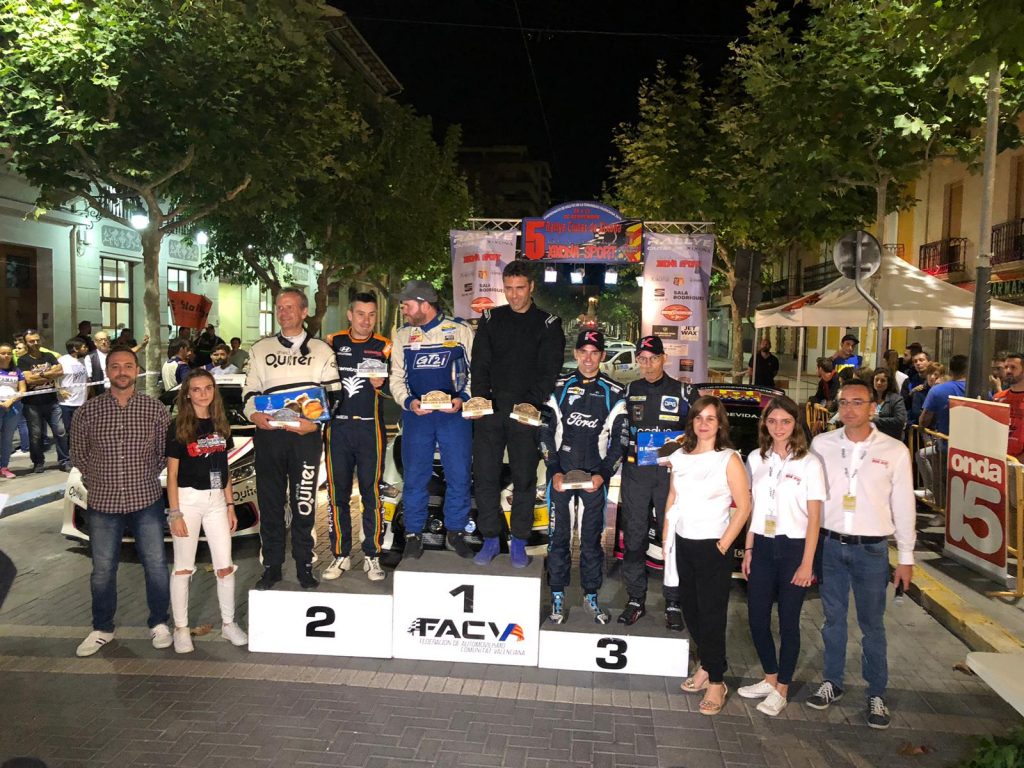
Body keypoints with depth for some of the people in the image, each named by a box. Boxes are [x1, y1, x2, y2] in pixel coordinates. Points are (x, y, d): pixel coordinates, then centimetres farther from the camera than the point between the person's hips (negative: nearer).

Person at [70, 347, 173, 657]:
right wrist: (96, 482, 6)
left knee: (156, 564, 5)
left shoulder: (155, 409, -2)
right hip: (103, 503, 1)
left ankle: (159, 624, 23)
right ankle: (102, 629, 29)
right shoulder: (88, 411, -1)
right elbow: (79, 454, 10)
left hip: (146, 500, -1)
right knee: (102, 569, 11)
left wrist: (146, 479, 5)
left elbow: (165, 452, 6)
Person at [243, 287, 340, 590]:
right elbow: (249, 390, 14)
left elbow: (332, 394, 5)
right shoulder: (261, 349, 15)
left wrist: (314, 422, -11)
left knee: (303, 503, 3)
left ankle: (304, 566, 15)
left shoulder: (321, 350, 9)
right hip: (268, 434, 2)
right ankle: (271, 566, 18)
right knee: (269, 502, 6)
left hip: (306, 436, -2)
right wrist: (254, 414, -7)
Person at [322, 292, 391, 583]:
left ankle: (371, 556, 12)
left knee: (371, 492, 1)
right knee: (337, 492, 6)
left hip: (370, 428, -1)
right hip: (337, 426, 2)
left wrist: (380, 384, -12)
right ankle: (340, 555, 18)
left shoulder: (384, 347, 5)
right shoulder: (333, 342, 9)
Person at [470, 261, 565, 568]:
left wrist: (532, 403, -18)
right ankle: (490, 539, 17)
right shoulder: (491, 319, 10)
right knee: (485, 475, 3)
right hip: (490, 409, 2)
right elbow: (480, 364, 6)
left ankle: (519, 542, 17)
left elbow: (549, 370, -4)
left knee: (524, 478, 4)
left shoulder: (548, 324, 3)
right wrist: (480, 399, -9)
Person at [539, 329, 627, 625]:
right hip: (560, 474, 0)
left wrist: (603, 474, -6)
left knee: (592, 537, 8)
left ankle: (591, 596, 21)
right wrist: (554, 472, -4)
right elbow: (546, 431, 5)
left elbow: (619, 439, 3)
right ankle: (558, 597, 15)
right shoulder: (560, 387, 5)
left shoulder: (614, 393, 3)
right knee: (558, 536, 4)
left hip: (595, 476, 0)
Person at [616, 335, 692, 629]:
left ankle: (673, 603, 10)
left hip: (671, 472, -2)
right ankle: (635, 599, 16)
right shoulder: (629, 391, 11)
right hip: (635, 471, 2)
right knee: (634, 536, 5)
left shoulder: (683, 392, 5)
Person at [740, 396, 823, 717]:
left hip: (794, 548, -4)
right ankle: (770, 678, 28)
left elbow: (814, 517, -6)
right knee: (757, 617, 8)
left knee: (788, 620, 5)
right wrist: (748, 550, 8)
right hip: (762, 547, 4)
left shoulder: (809, 463, -7)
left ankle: (781, 690, 19)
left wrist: (807, 563, -9)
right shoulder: (756, 459, 6)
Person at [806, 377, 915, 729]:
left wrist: (906, 557, 3)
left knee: (872, 625, 7)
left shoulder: (894, 450, -3)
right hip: (830, 544, 2)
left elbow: (903, 505, 2)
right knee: (833, 620, 13)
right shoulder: (822, 444, 0)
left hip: (871, 549, -1)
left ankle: (876, 694, 20)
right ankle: (832, 683, 27)